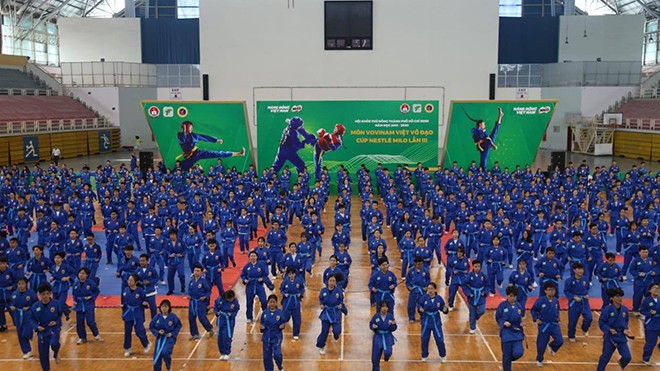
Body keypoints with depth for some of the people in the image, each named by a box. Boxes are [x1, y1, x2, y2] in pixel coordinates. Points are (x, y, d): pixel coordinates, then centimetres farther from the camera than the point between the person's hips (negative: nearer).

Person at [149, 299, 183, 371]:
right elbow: (151, 327, 5)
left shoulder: (173, 316, -11)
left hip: (170, 338, -3)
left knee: (165, 353, -25)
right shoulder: (157, 317, -5)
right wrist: (157, 332, -12)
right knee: (157, 357, 3)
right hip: (160, 338, 3)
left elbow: (179, 326, -1)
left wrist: (173, 334, -13)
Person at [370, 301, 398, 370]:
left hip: (388, 337, 0)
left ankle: (386, 355, 20)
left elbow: (394, 328, -3)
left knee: (388, 353, -21)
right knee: (375, 358, 4)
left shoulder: (390, 316, -7)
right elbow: (371, 325, 0)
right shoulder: (376, 316, -9)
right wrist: (373, 327, -21)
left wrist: (392, 324, -23)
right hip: (378, 337, 0)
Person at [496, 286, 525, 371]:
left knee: (518, 353, -8)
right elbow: (497, 317, -4)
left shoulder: (519, 306, 1)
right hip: (506, 333, -3)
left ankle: (507, 361, 25)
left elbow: (520, 319, 14)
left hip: (517, 332, 3)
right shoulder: (502, 305, -10)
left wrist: (521, 324, -2)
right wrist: (504, 323, -19)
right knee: (507, 355, 3)